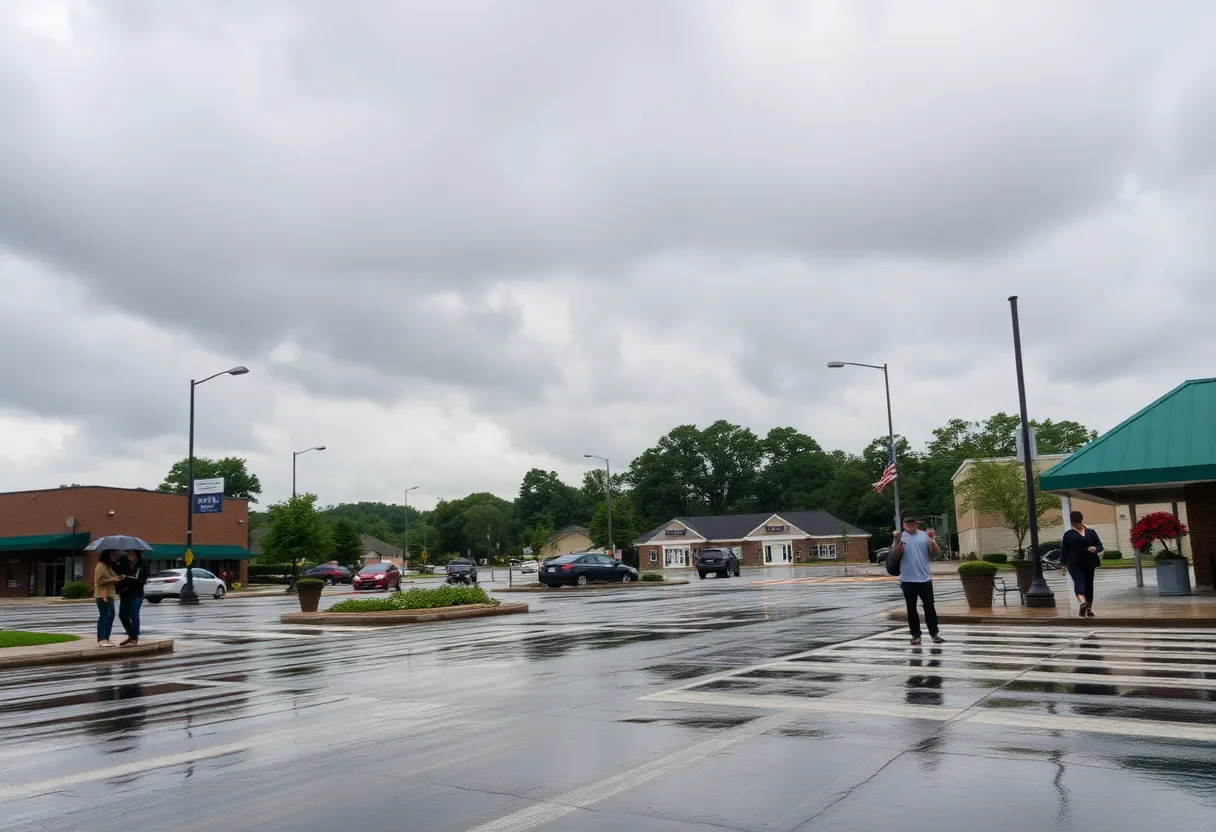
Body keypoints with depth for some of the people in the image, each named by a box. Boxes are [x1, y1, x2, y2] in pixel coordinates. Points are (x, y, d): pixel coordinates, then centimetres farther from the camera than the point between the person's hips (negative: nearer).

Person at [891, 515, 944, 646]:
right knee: (911, 609, 5)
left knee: (929, 607, 3)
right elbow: (895, 556, -7)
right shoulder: (900, 536, 1)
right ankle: (916, 635, 11)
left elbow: (937, 554, 4)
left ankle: (934, 633, 12)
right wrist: (898, 541, -20)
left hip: (925, 578, 1)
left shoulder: (924, 535, 6)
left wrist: (932, 541, -12)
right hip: (908, 580, -1)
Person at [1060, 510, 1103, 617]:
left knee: (1089, 584, 5)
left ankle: (1089, 608, 11)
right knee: (1079, 580, -22)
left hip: (1089, 563, 3)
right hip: (1074, 564, -3)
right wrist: (1063, 564, 0)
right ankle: (1082, 602, -42)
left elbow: (1100, 546, 10)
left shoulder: (1091, 532, 9)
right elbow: (1064, 550, 5)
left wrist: (1095, 549, -13)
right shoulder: (1068, 534, 5)